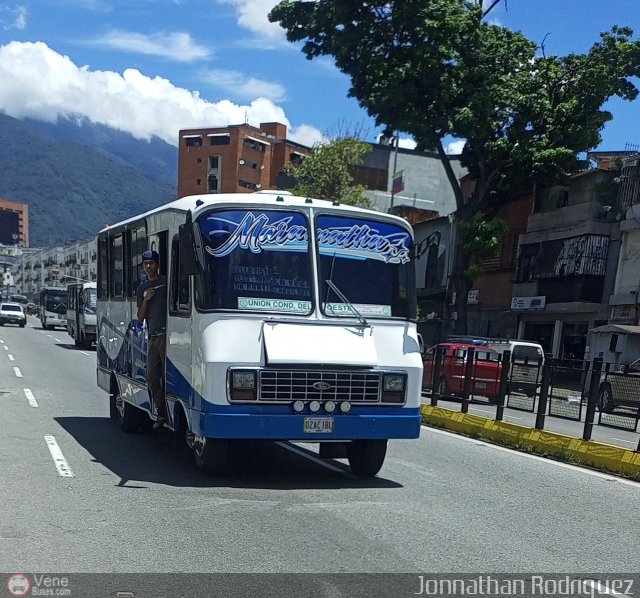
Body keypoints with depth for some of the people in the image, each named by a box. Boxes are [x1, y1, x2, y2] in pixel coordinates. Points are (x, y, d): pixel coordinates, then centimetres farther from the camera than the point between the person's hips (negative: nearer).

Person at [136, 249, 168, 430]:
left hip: (166, 334, -6)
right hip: (152, 337, 6)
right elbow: (140, 317, 16)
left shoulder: (166, 282, 3)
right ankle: (161, 414, 11)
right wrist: (146, 299, 0)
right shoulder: (142, 288, 21)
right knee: (152, 378, 4)